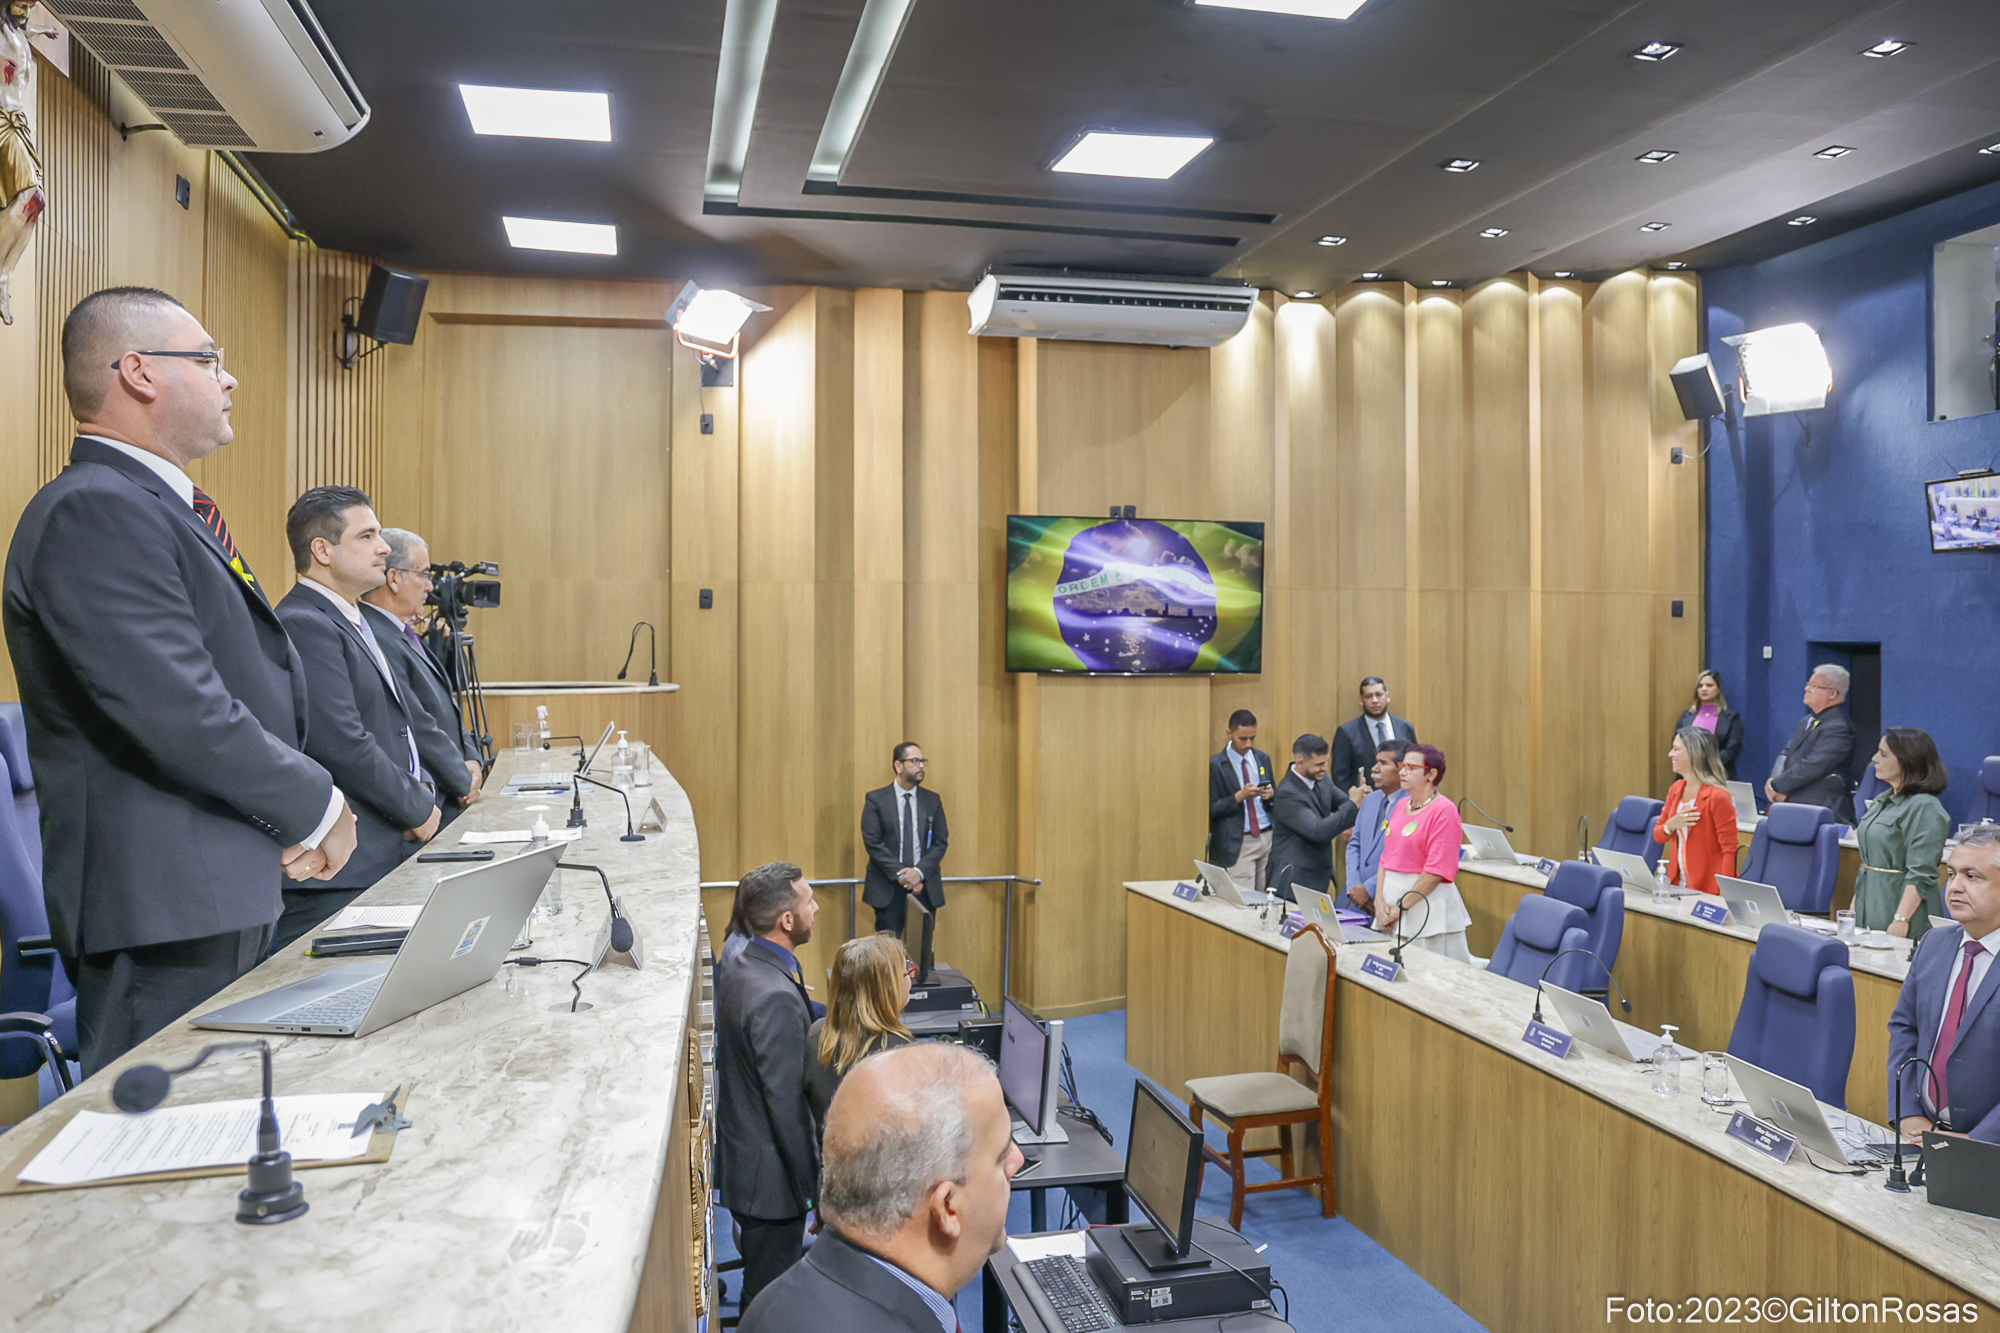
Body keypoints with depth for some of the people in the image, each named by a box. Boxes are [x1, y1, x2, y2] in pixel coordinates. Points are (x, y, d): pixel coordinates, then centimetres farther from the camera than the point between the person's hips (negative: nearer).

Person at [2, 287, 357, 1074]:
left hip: (228, 894, 10)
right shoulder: (94, 512, -16)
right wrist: (317, 808, -11)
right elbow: (180, 714, -24)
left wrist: (291, 819, 6)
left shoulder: (165, 508, 18)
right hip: (162, 911, -10)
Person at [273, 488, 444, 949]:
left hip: (386, 857, 10)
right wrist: (419, 809, -9)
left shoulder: (353, 621, 18)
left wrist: (420, 788, 6)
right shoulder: (303, 625, -15)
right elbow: (343, 747, -21)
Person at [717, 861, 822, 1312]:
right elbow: (789, 1107, -25)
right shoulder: (776, 997, -29)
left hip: (739, 1153, 9)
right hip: (769, 1175, -9)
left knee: (762, 1290, 24)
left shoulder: (738, 967, 1)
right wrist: (818, 1190, -17)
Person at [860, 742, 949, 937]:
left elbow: (941, 842, 4)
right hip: (888, 888, -3)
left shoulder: (933, 800, 9)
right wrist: (900, 875, -14)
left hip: (925, 887, 3)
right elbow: (872, 842, -7)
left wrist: (920, 872, -11)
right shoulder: (875, 799, 0)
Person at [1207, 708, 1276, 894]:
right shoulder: (1215, 765, -6)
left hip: (1267, 838, 5)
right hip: (1237, 844, -5)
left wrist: (1270, 795, -5)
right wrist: (1239, 796, -20)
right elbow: (1212, 809, -8)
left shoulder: (1263, 759, 11)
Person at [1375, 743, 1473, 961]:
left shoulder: (1444, 811, -10)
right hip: (1392, 895, 7)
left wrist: (1401, 907, -14)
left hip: (1427, 902, -7)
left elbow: (1436, 871, -16)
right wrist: (1380, 900, -1)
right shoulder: (1402, 807, 14)